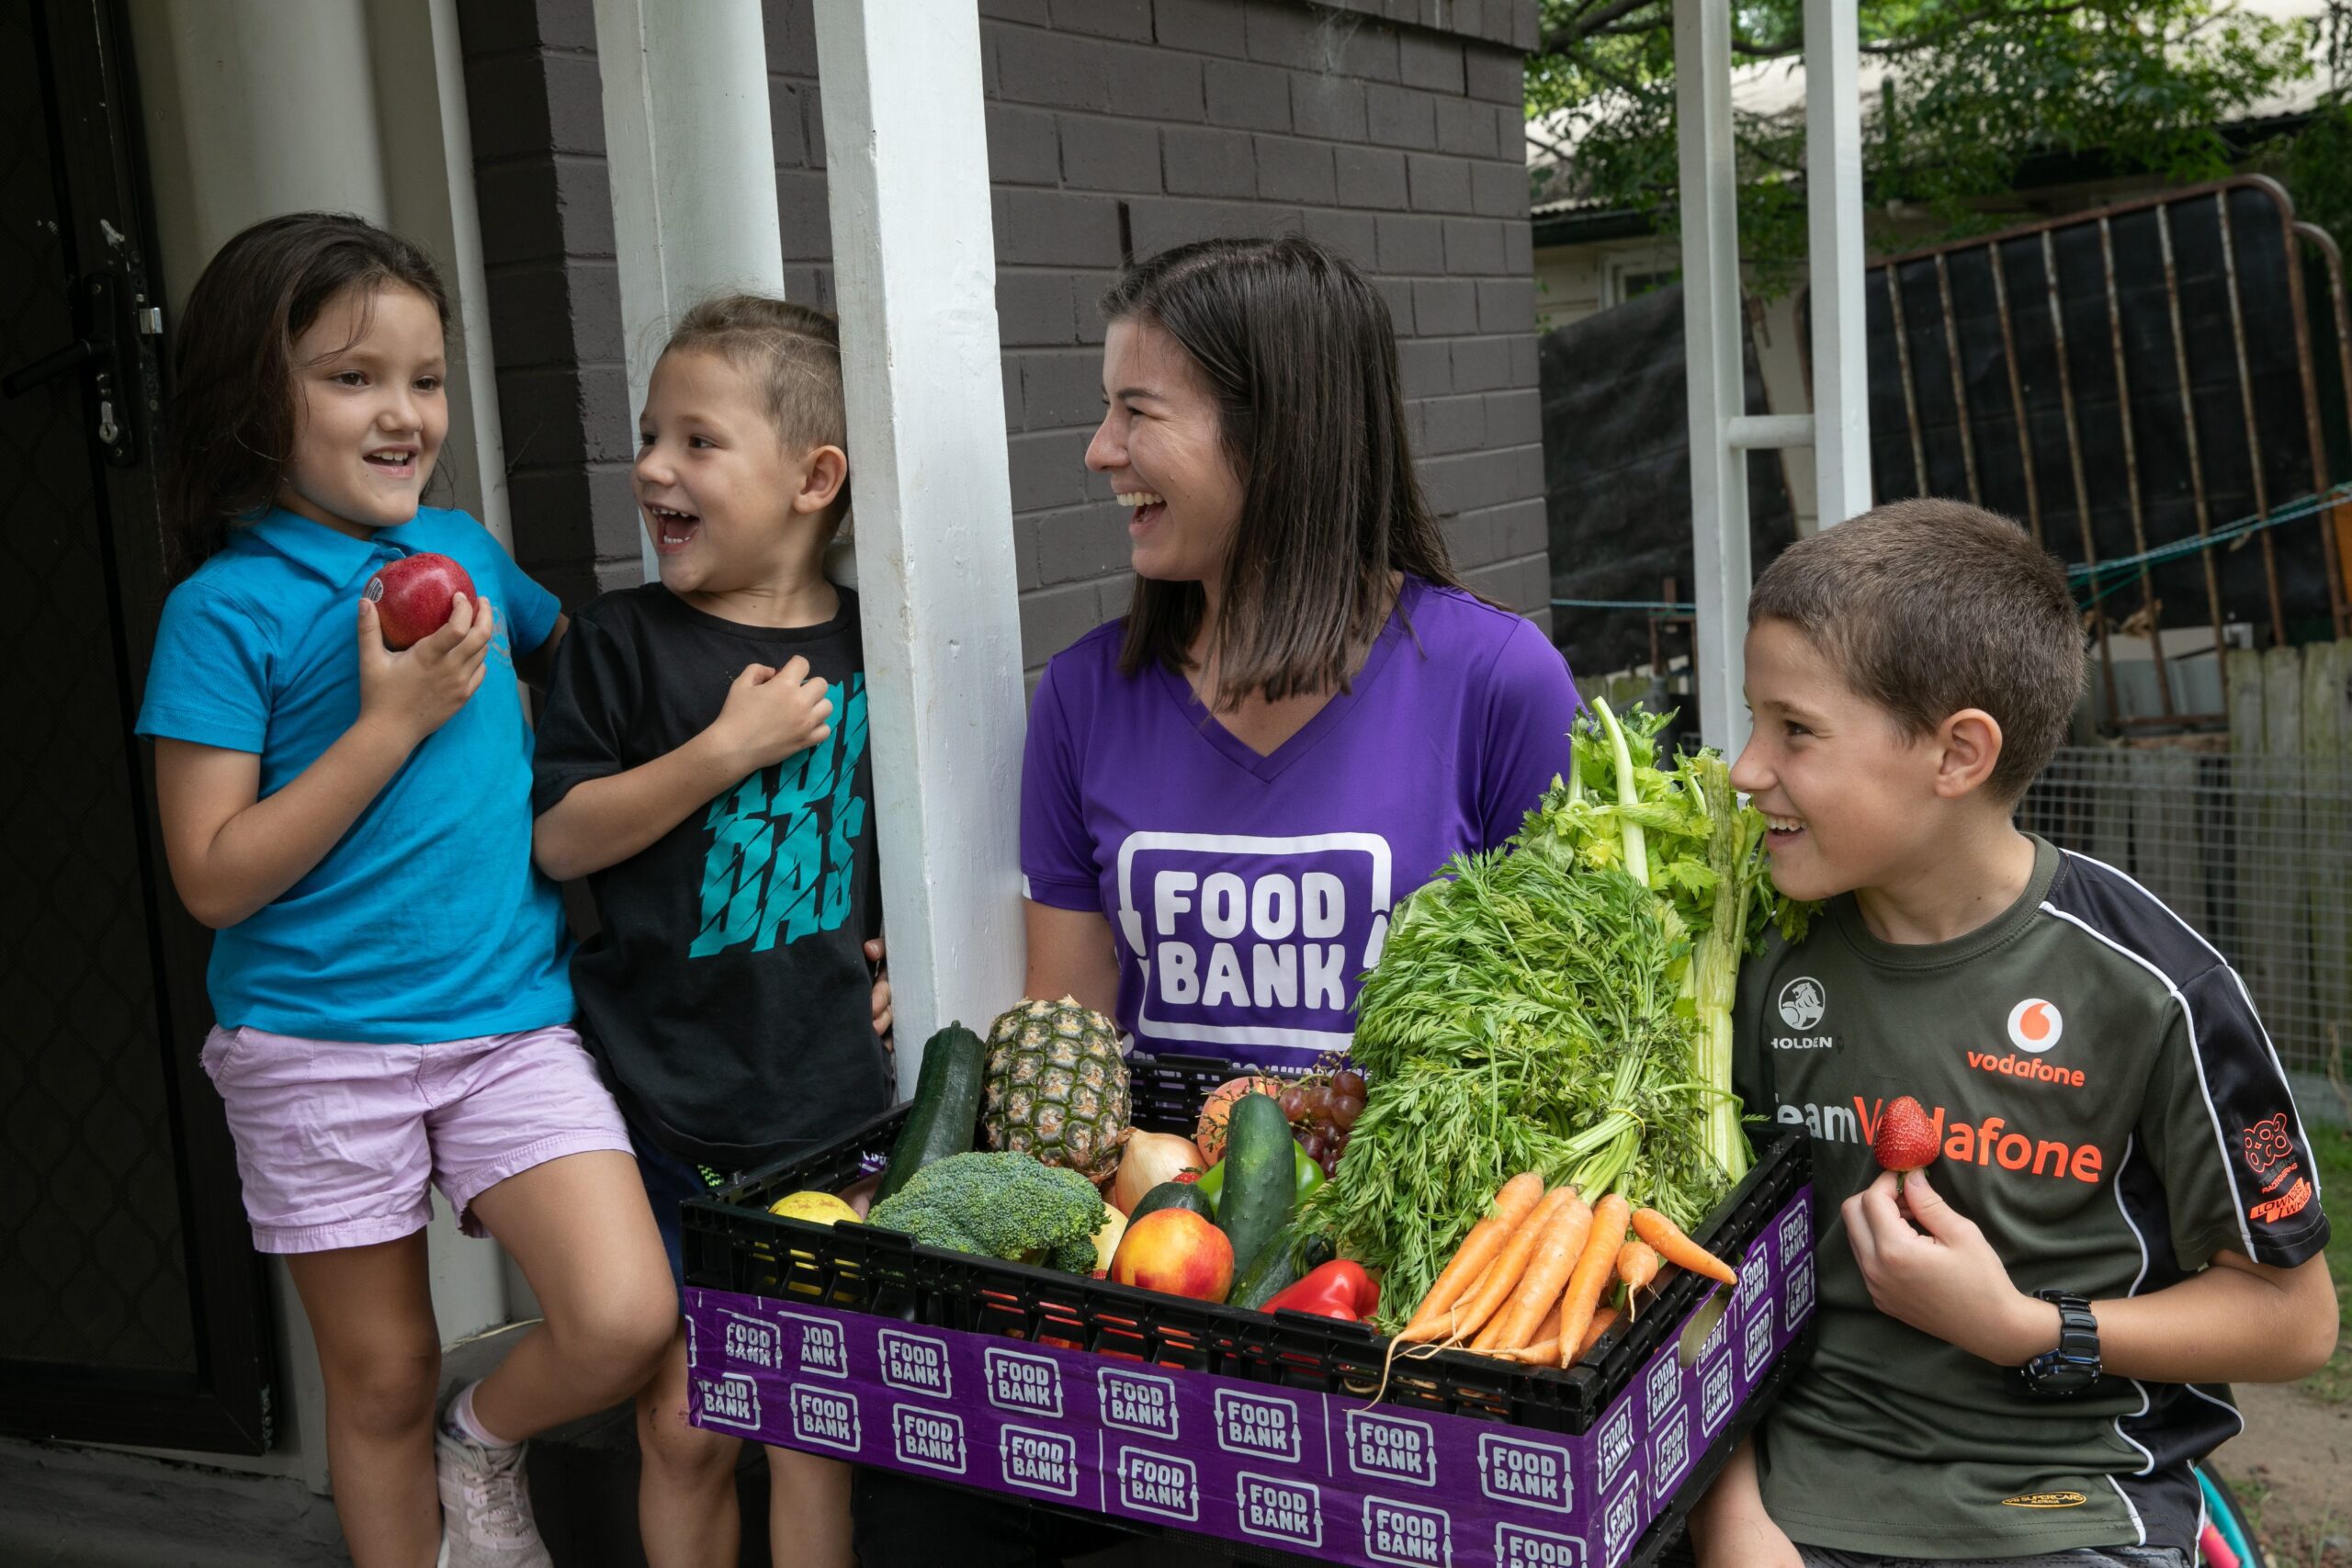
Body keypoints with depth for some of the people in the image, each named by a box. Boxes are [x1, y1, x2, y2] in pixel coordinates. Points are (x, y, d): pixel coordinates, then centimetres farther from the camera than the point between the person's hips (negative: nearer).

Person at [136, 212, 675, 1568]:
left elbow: (575, 651, 28)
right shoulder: (225, 609, -9)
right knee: (383, 1377, 10)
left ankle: (485, 1441, 20)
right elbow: (216, 877, -13)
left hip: (511, 1018, 3)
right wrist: (393, 722, -17)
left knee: (627, 1321, -11)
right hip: (319, 1042, -3)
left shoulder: (462, 548, 6)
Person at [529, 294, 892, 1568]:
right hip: (664, 1104, -1)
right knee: (684, 1430, 7)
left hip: (832, 1099, 1)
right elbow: (560, 839, -9)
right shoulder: (623, 642, -2)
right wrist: (730, 749, -16)